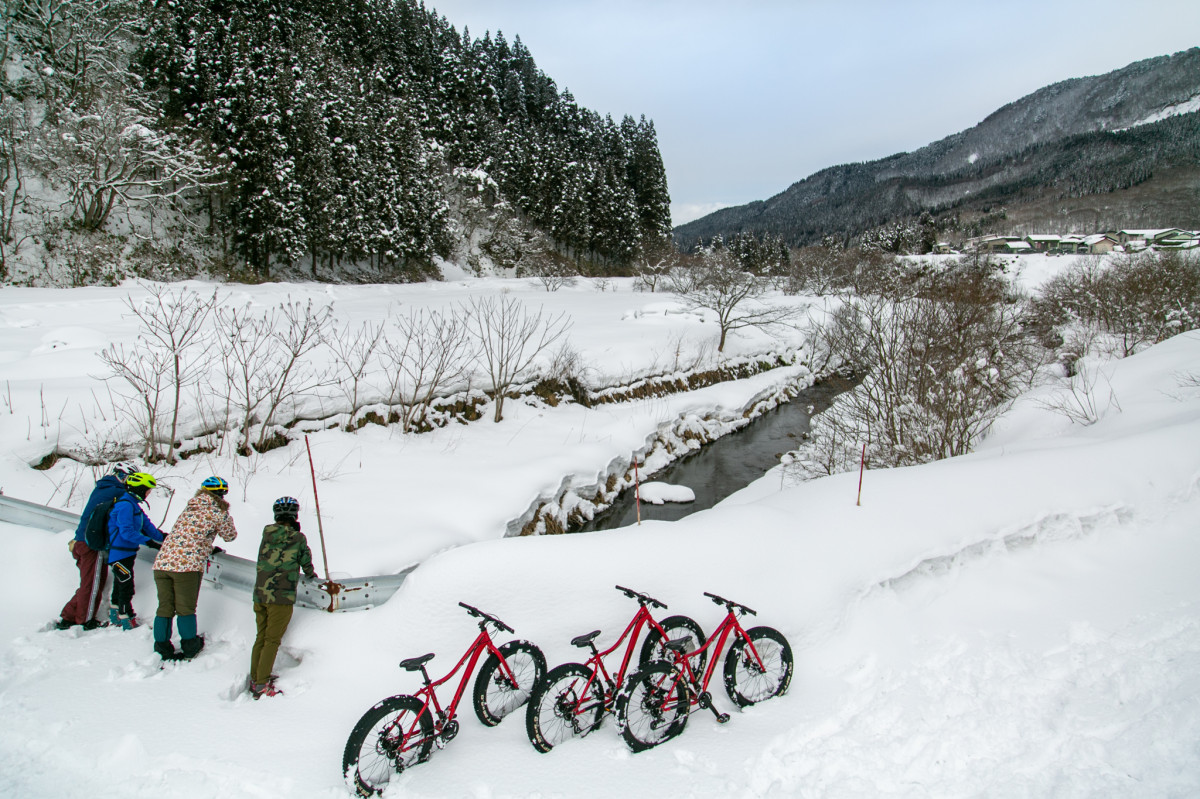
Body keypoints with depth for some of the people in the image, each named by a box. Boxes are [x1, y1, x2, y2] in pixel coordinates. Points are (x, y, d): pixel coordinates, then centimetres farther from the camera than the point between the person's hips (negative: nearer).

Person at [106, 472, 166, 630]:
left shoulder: (133, 505, 11)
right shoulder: (125, 505, -21)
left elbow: (146, 525, 14)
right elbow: (126, 532, -27)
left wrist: (163, 537, 10)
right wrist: (149, 541, -25)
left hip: (126, 553, 11)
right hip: (120, 553, -11)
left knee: (120, 585, 21)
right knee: (126, 587, -4)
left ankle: (115, 616, 35)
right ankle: (127, 622, 2)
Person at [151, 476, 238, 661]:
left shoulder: (190, 507, 19)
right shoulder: (218, 513, 0)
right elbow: (230, 536, 16)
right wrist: (227, 518, 33)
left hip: (162, 562, 6)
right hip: (187, 564, -6)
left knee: (165, 608, 12)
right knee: (185, 609, 6)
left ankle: (162, 650, 19)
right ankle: (190, 648, 19)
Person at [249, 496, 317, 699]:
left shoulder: (267, 534, 5)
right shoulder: (298, 537, -8)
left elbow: (261, 563, 17)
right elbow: (306, 562, 5)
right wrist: (311, 574, 27)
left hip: (260, 594, 5)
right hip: (282, 597, -5)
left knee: (260, 638, 15)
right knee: (272, 640, 2)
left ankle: (255, 680, 23)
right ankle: (262, 686, 1)